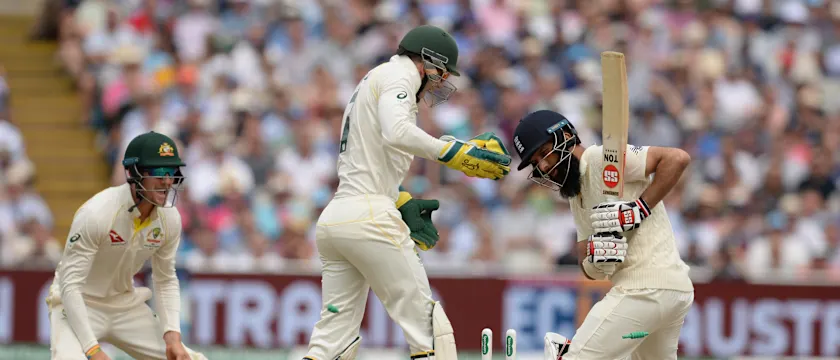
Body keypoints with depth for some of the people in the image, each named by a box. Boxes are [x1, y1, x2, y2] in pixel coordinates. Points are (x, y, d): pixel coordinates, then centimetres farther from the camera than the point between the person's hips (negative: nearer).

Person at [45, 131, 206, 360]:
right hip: (78, 305, -7)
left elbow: (166, 281, 6)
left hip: (126, 304, 7)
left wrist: (173, 336, -9)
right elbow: (70, 284, -25)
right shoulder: (96, 214, -27)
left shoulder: (170, 218, -8)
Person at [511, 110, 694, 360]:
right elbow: (590, 271, 13)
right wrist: (596, 256, -10)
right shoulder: (576, 197, 21)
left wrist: (640, 208, -20)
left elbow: (677, 158, -17)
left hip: (646, 289, -10)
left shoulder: (600, 159, -8)